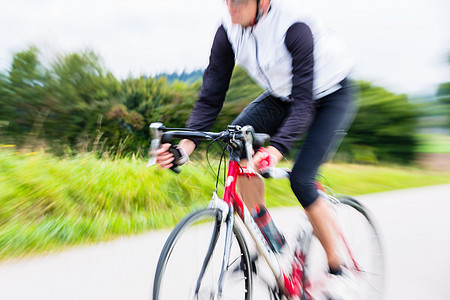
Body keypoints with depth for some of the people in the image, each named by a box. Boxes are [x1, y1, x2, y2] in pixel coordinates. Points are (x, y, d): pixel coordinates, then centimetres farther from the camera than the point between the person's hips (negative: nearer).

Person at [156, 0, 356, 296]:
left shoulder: (294, 25, -30)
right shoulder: (229, 31, -14)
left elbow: (304, 100, -36)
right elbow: (212, 94, -17)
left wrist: (277, 149, -52)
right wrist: (188, 141, -30)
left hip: (330, 96, -5)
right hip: (283, 95, 5)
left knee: (300, 180, -20)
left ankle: (337, 268, 5)